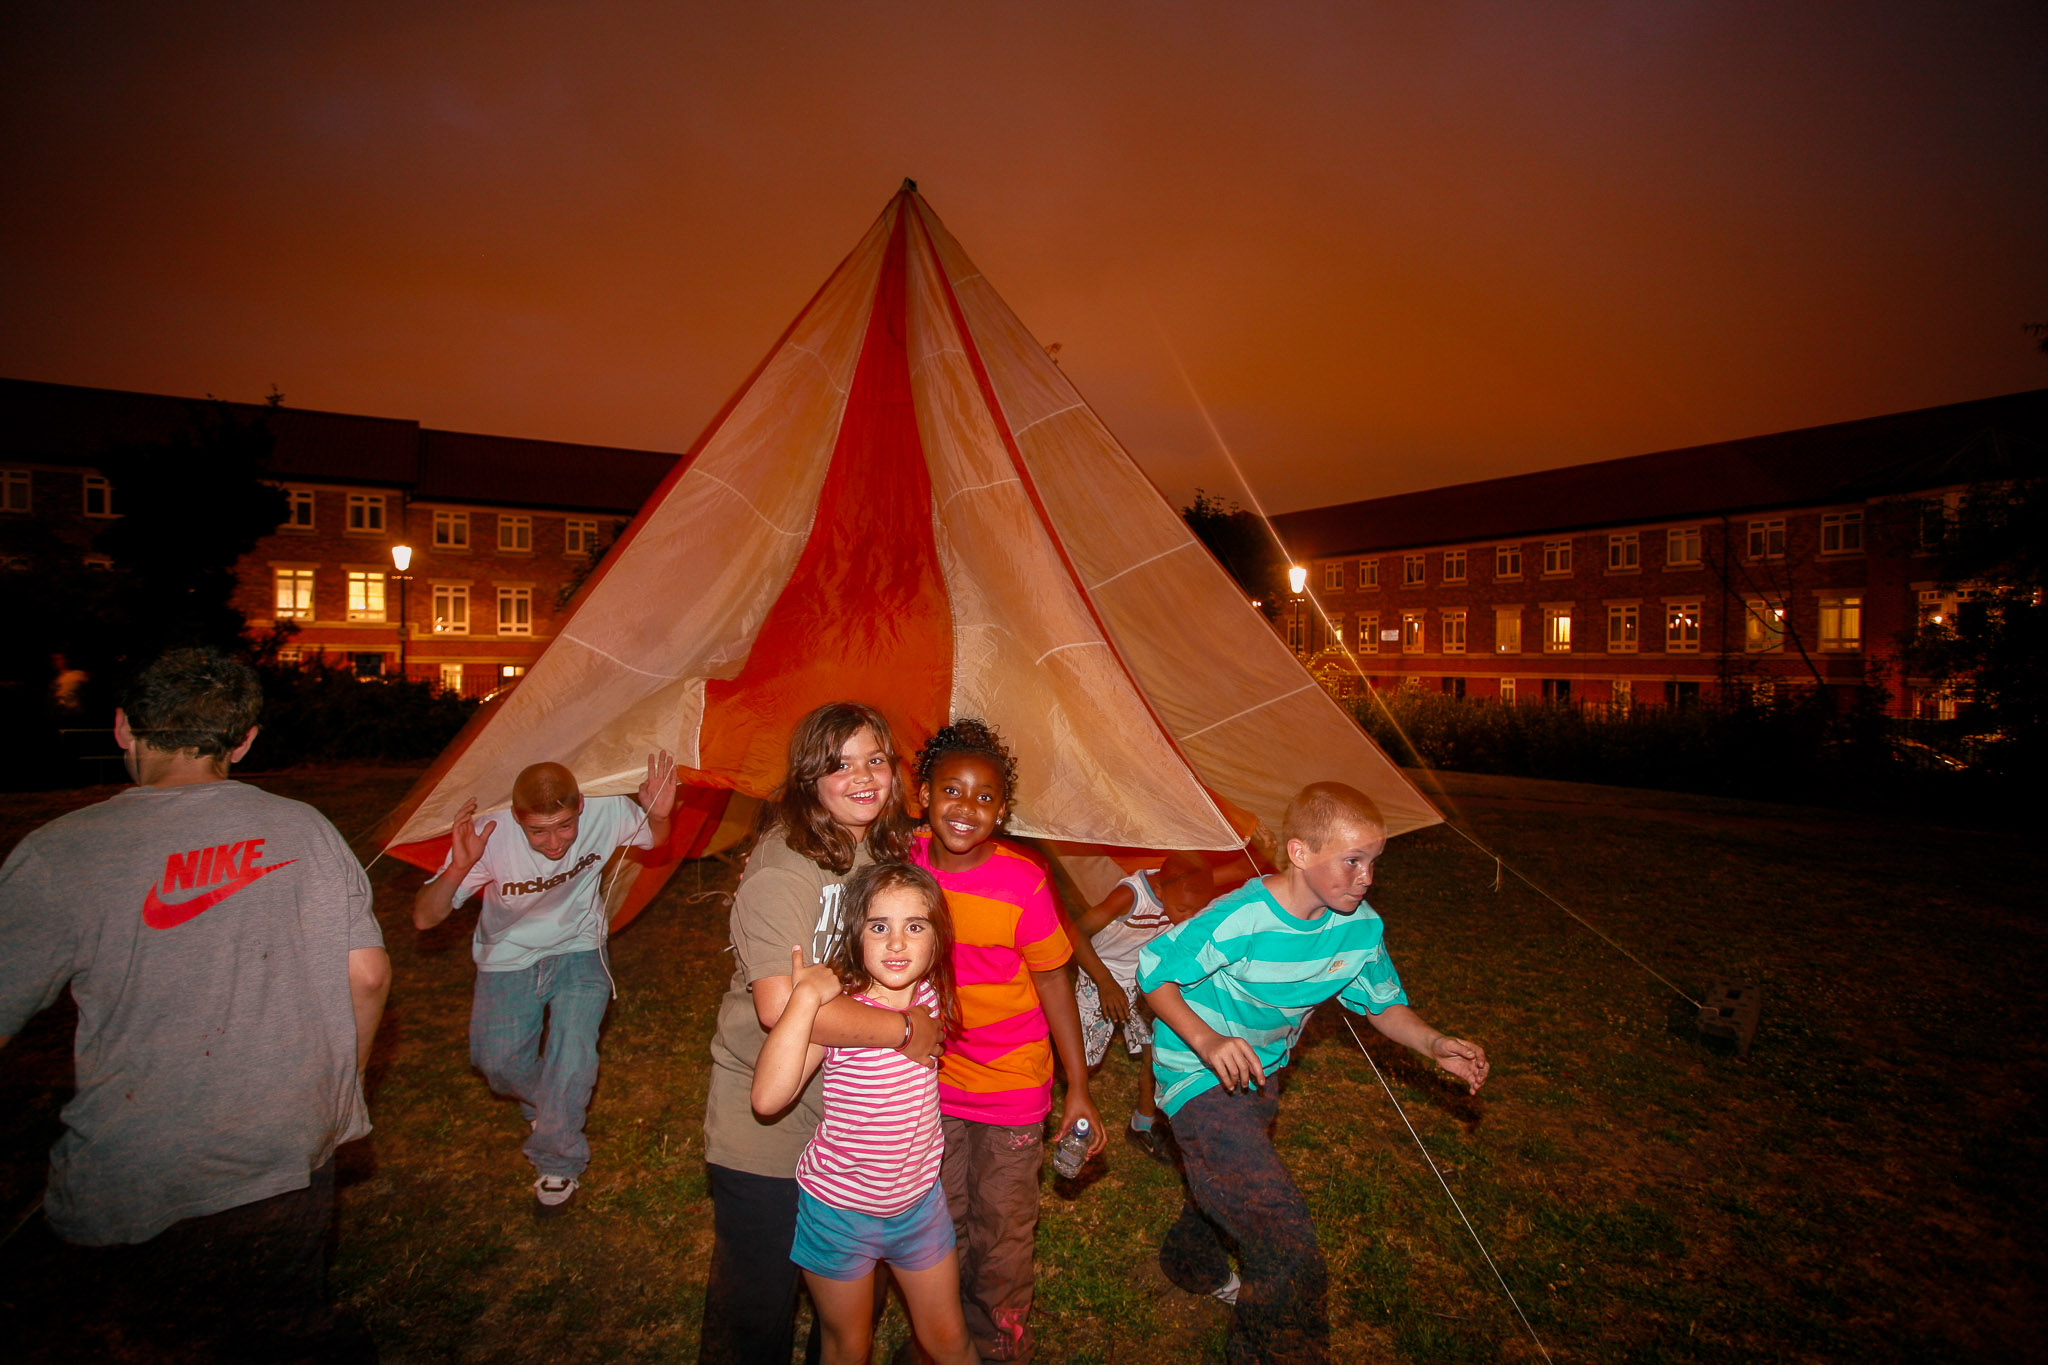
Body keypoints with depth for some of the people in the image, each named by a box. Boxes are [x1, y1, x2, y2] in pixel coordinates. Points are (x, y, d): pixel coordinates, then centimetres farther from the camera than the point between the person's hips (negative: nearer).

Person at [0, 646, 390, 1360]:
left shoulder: (58, 857, -13)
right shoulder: (306, 828, -3)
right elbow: (368, 976, 0)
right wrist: (338, 1088, 17)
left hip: (138, 1199, -4)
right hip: (300, 1162, 4)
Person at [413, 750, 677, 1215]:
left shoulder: (604, 815, -26)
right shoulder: (491, 837, -27)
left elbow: (655, 841, -3)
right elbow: (424, 918, -21)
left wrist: (659, 815, -29)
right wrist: (458, 869, -41)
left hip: (577, 954, -1)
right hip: (508, 961, 1)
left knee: (572, 1053, -17)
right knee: (498, 1059, -8)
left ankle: (558, 1162, 10)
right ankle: (544, 1108, 29)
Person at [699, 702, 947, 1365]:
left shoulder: (887, 851, 1)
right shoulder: (784, 866, -24)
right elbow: (780, 1004, -34)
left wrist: (927, 1017, -1)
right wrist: (903, 1029, -25)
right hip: (768, 1132, -7)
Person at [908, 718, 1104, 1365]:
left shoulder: (1022, 882, -23)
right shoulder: (908, 861, -13)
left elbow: (1053, 982, -12)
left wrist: (1078, 1088, -8)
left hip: (1009, 1085, -3)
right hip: (930, 1075, 3)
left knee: (1002, 1230, 14)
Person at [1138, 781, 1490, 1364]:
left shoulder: (1361, 927, -13)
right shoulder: (1237, 922, -33)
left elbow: (1382, 1002, 2)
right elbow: (1154, 973, -22)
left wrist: (1435, 1045, -16)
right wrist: (1206, 1041, -34)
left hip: (1259, 1072, 8)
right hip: (1199, 1077, -7)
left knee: (1230, 1182, 33)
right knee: (1288, 1246, -14)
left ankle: (1195, 1267, 64)